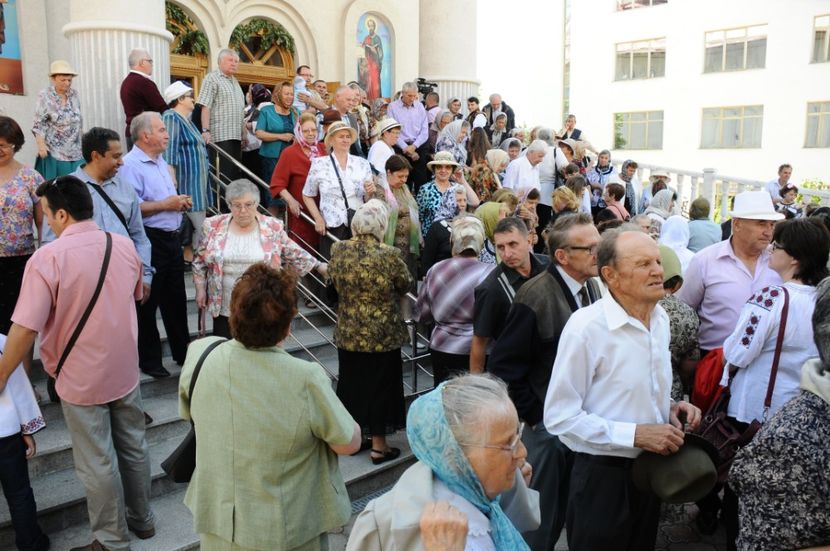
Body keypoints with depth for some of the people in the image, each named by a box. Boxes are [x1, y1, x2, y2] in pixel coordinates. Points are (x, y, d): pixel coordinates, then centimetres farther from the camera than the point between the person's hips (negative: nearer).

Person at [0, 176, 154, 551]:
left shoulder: (47, 258, -21)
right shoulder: (124, 245, -4)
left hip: (80, 378, -5)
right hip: (125, 369, 5)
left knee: (97, 463, 10)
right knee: (133, 446, 20)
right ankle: (141, 518, 38)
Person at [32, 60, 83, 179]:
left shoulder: (74, 94, 6)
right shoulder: (44, 96, -8)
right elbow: (39, 124, -8)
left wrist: (81, 140, 15)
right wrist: (41, 145, -16)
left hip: (75, 151, 4)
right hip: (54, 150, -4)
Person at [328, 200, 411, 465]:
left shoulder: (338, 249, -9)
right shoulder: (389, 255, -20)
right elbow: (405, 286, -5)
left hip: (348, 333, 4)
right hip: (383, 335, -3)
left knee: (351, 382, 20)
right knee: (380, 385, 11)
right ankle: (379, 446, 21)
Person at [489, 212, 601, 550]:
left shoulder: (592, 287, 0)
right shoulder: (535, 298, -21)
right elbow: (503, 367, -19)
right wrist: (533, 416, -14)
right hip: (548, 425, -6)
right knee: (542, 519, 11)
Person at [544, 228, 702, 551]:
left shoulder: (660, 318, 3)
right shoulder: (586, 327, -22)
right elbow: (560, 417, -22)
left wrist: (670, 407, -2)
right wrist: (635, 434, -24)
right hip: (603, 475, -7)